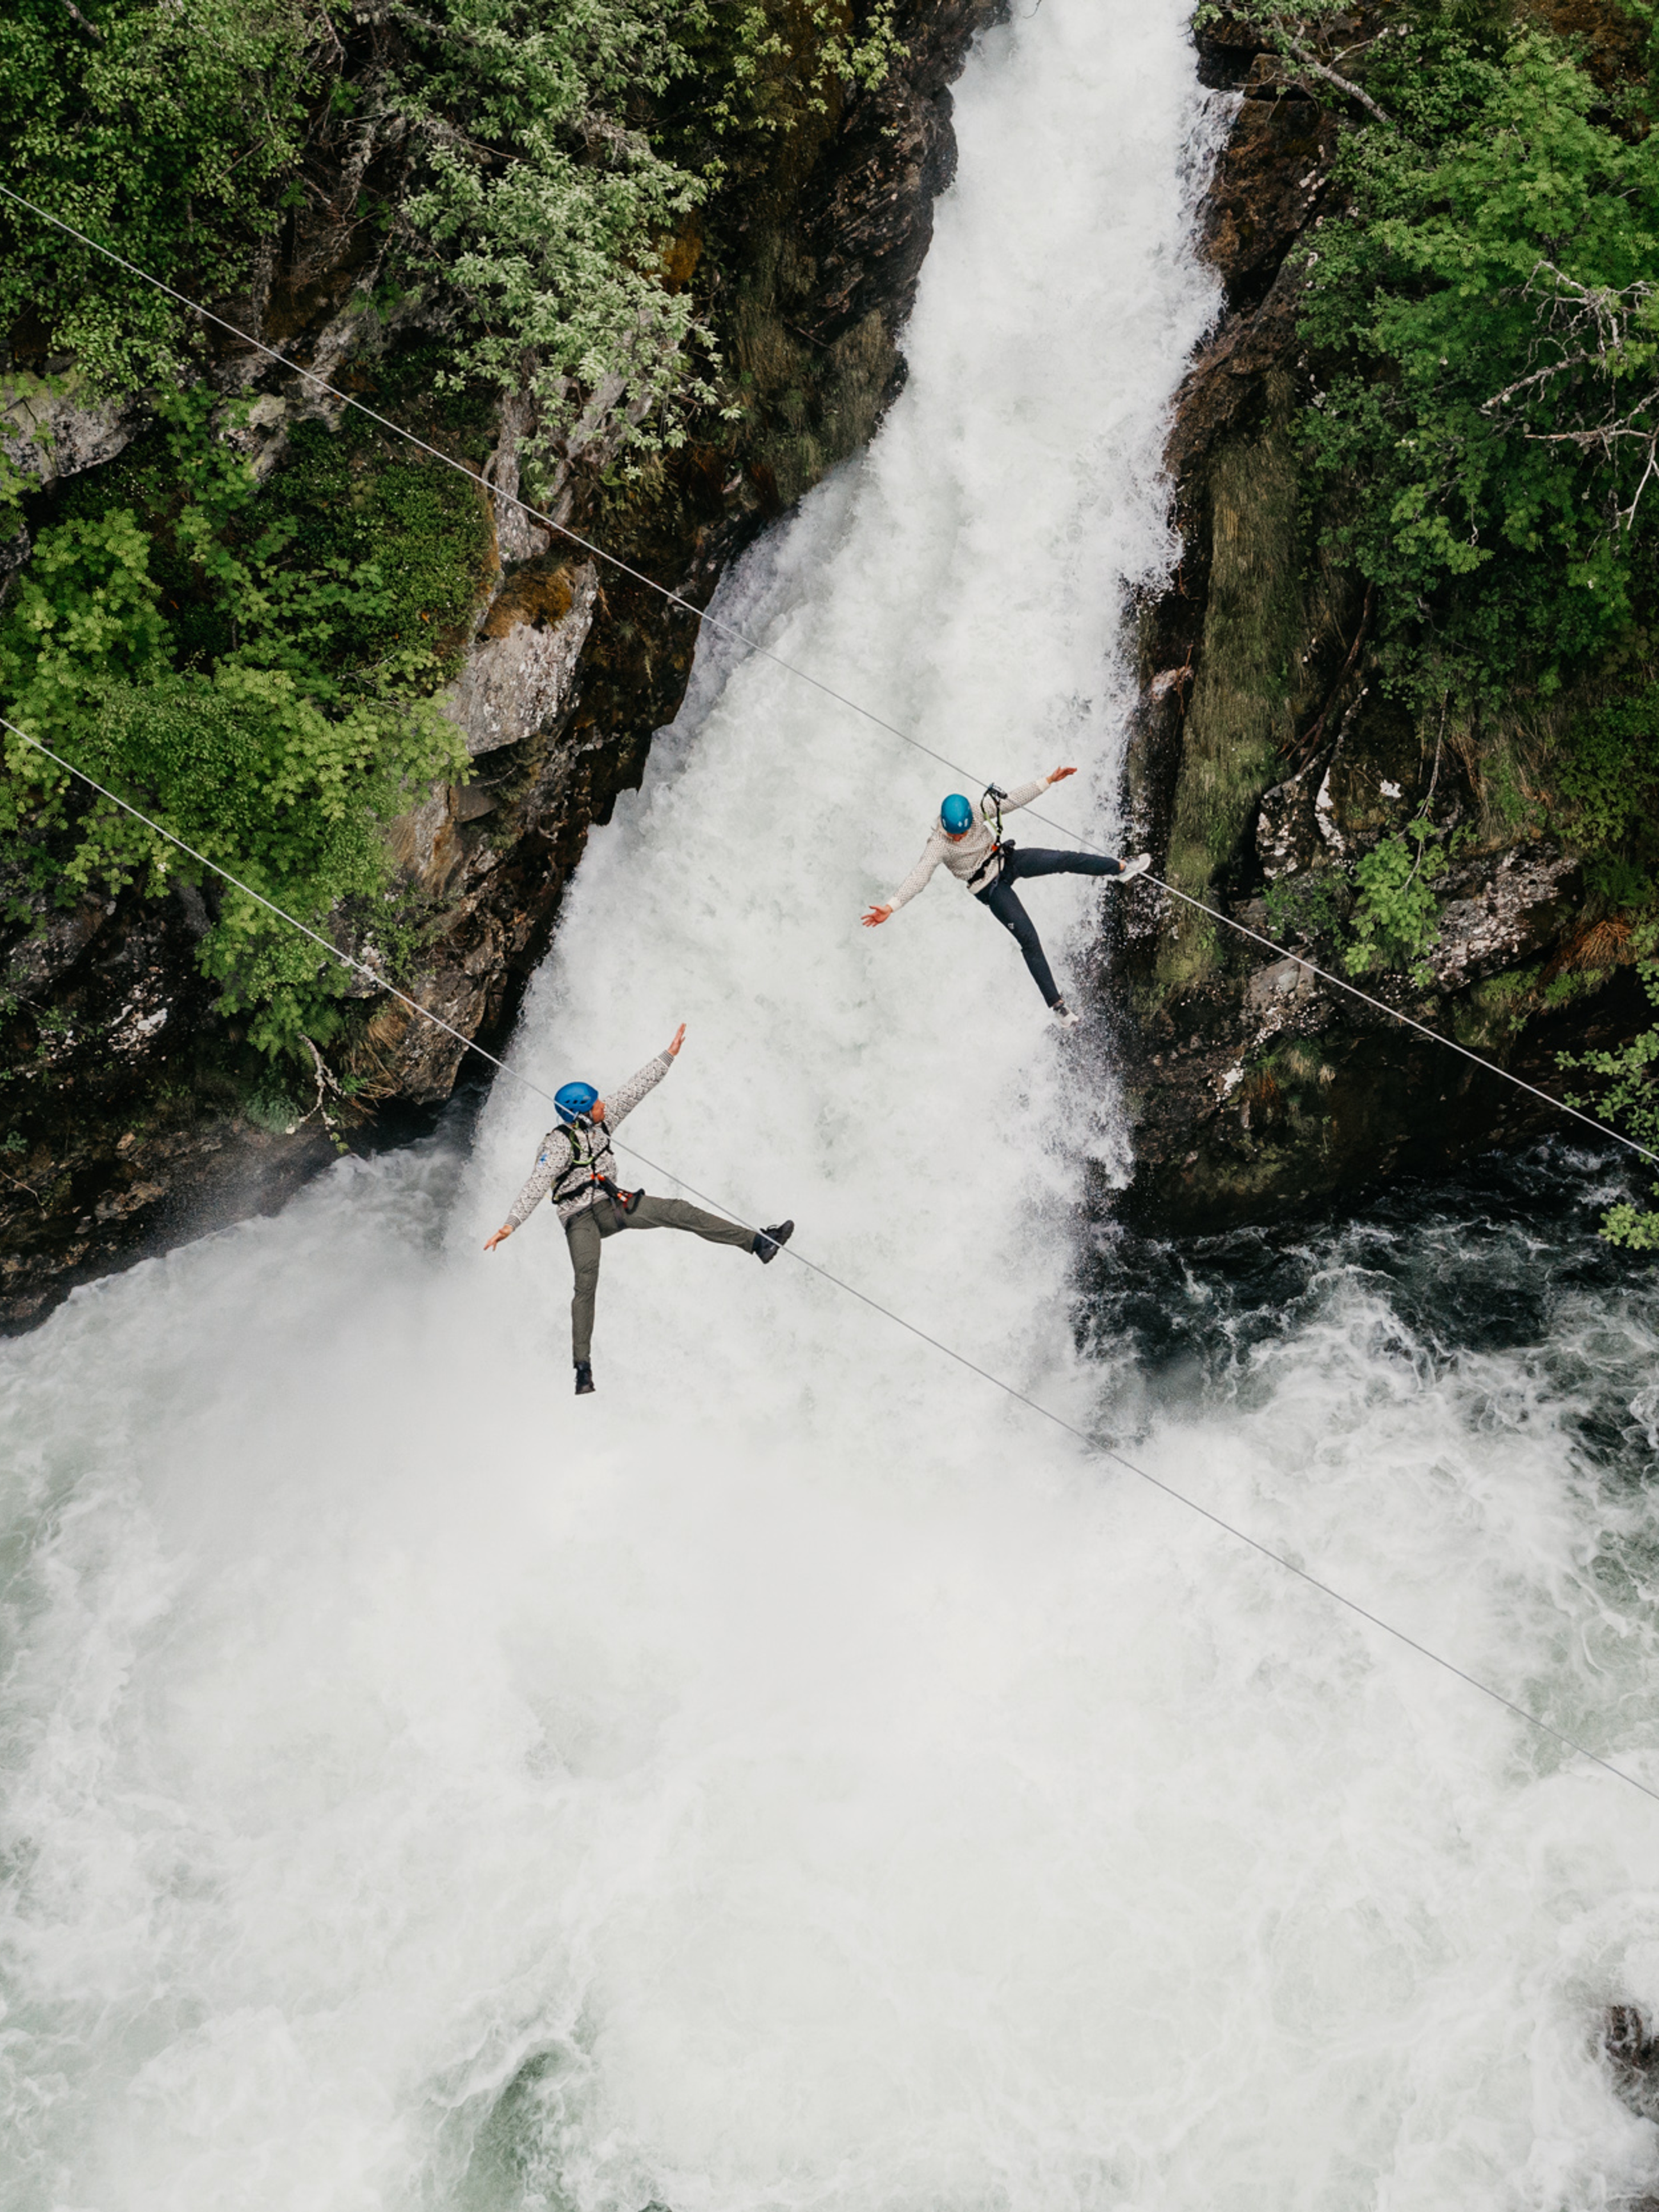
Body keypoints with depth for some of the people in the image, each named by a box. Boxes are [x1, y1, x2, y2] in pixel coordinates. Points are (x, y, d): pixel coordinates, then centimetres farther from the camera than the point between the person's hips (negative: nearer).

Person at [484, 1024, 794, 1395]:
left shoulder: (601, 1118, -2)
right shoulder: (558, 1145, -22)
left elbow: (636, 1088, 5)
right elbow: (536, 1187, -31)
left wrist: (670, 1055, 6)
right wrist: (511, 1224, -41)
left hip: (613, 1204, 6)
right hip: (581, 1220, -6)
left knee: (677, 1211, -8)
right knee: (586, 1286, -19)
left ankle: (757, 1242, -8)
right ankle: (583, 1367, -14)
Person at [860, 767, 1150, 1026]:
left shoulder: (979, 812, -16)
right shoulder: (939, 845, -28)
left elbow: (1014, 798, -7)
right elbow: (918, 877, -37)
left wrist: (1049, 780, -6)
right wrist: (891, 907, -48)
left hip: (1008, 861, 4)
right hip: (991, 888, -4)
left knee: (1064, 860, -12)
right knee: (1029, 941, -10)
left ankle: (1122, 868, 10)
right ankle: (1056, 1003, -3)